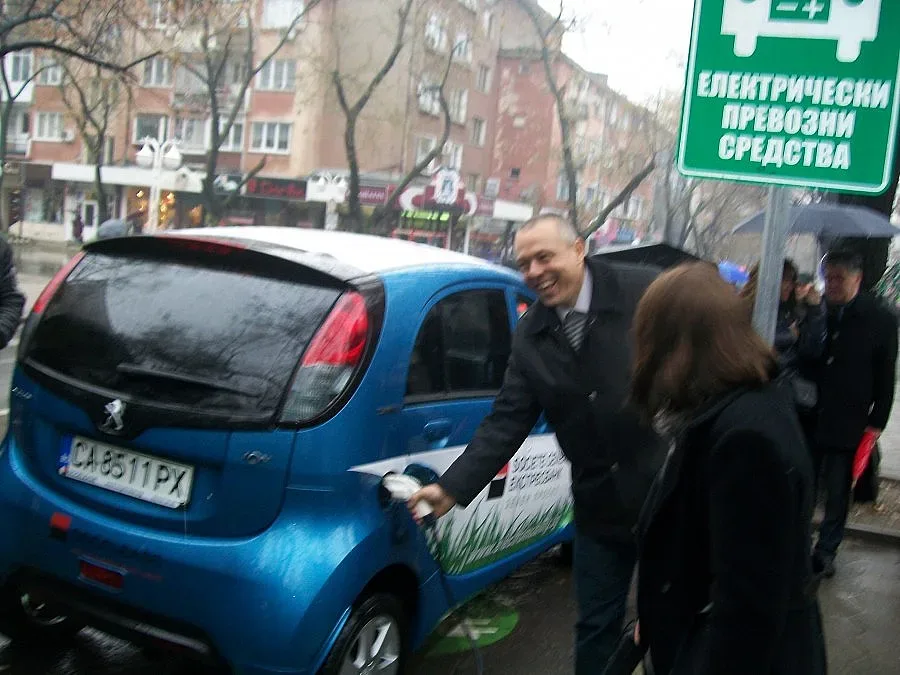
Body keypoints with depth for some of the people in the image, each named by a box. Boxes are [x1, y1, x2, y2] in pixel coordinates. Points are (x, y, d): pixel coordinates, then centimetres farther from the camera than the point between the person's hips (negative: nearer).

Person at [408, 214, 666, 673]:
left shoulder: (646, 292, -16)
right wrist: (452, 487, -14)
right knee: (595, 626, 18)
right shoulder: (530, 336, -3)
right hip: (599, 504, 4)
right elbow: (507, 423, -4)